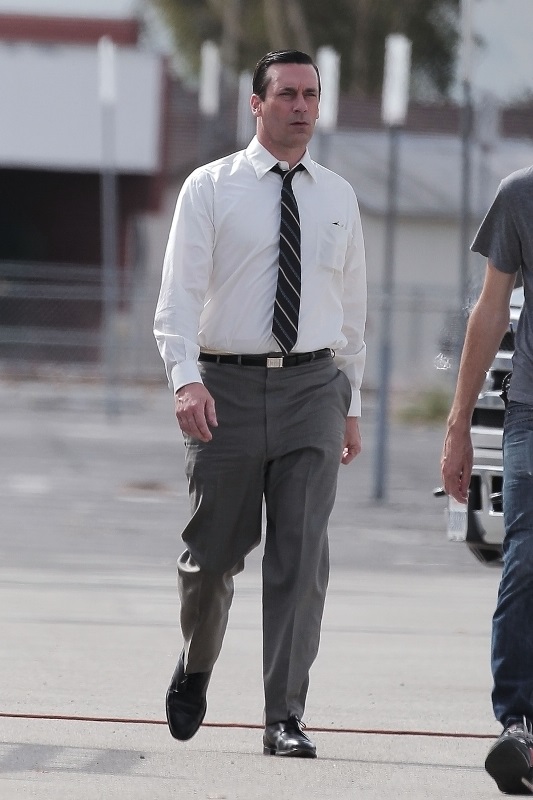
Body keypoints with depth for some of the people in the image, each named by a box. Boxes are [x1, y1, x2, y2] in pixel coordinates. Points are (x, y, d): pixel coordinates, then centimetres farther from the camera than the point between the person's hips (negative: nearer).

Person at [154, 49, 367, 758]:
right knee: (213, 549, 5)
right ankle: (195, 666, 35)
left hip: (312, 387, 2)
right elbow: (178, 294, -7)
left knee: (302, 554, -6)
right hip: (227, 387, -2)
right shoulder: (210, 189, 1)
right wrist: (186, 379, -21)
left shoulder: (338, 198, 12)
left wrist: (352, 403, 16)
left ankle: (285, 719, -4)